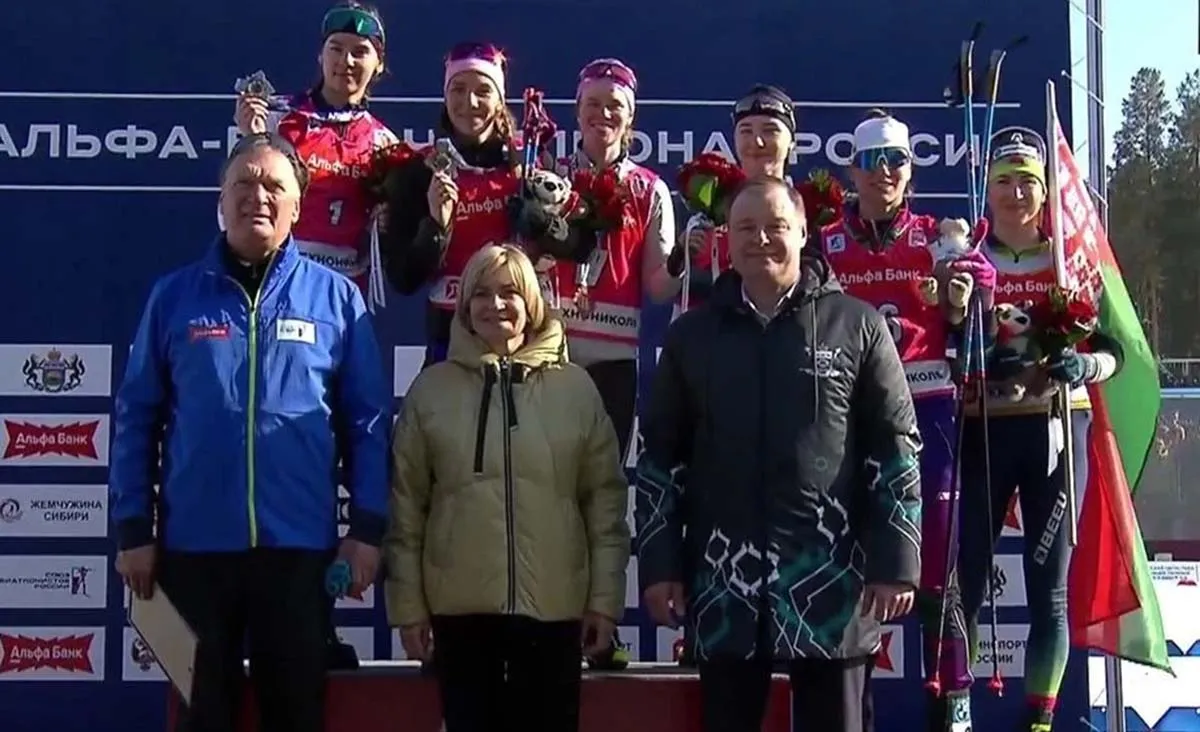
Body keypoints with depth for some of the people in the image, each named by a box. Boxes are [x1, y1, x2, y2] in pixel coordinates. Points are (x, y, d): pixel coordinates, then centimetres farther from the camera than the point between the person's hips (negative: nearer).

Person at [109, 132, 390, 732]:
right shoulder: (175, 295, 4)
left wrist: (368, 526, -4)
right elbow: (136, 419, 5)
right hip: (193, 545, 1)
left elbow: (367, 422, 3)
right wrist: (133, 528, -1)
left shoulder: (336, 297, 3)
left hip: (299, 546, 0)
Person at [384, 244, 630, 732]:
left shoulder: (575, 387, 3)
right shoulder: (431, 389, 3)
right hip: (461, 606, 0)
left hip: (553, 605, 0)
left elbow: (606, 501, 3)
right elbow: (406, 505, 4)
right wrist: (408, 603, 1)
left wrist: (605, 599, -1)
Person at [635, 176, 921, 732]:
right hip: (724, 584, 2)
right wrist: (659, 562, 4)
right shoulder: (692, 335, 10)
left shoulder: (856, 326, 3)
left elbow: (897, 448, 1)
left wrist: (896, 560, -5)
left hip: (830, 581, -2)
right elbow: (659, 456, 10)